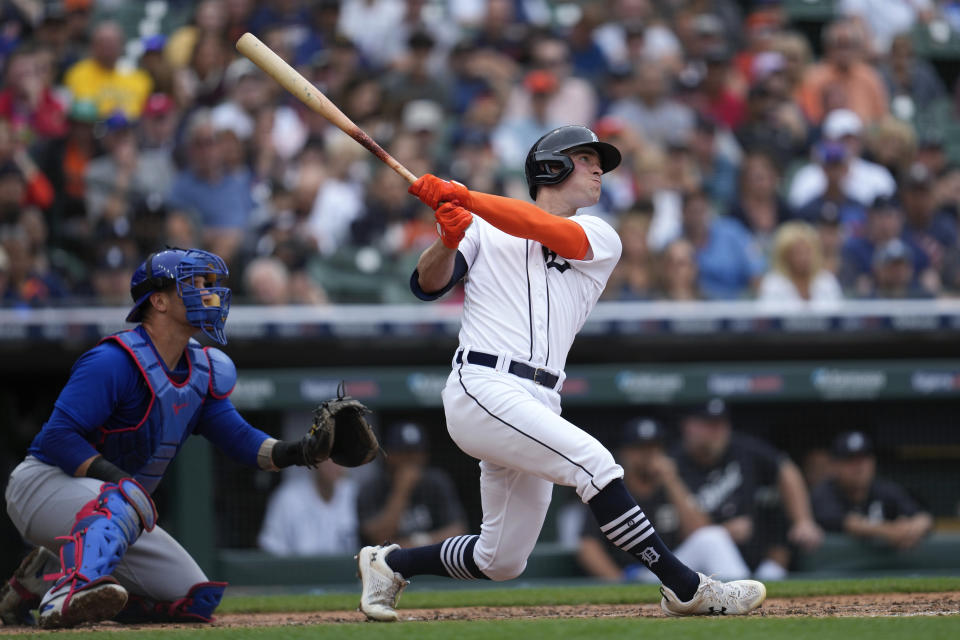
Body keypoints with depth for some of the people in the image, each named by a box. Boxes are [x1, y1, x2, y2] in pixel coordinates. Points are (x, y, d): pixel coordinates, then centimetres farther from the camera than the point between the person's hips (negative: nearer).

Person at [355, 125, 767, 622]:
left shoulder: (600, 240, 15)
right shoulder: (484, 227, 13)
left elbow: (552, 231, -5)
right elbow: (427, 285, 3)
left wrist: (461, 196, -15)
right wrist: (449, 240, -18)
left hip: (538, 406, 5)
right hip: (483, 390, -5)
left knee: (501, 561, 7)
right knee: (592, 461, -24)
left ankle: (390, 564, 29)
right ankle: (686, 589, -23)